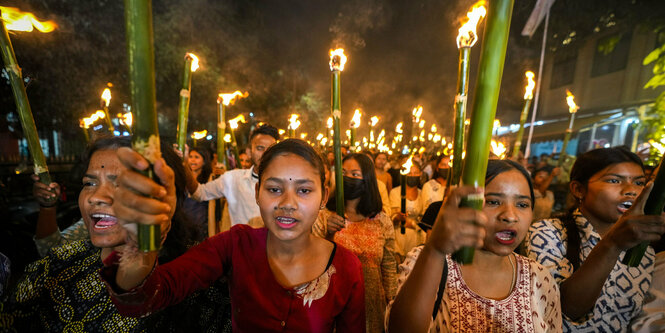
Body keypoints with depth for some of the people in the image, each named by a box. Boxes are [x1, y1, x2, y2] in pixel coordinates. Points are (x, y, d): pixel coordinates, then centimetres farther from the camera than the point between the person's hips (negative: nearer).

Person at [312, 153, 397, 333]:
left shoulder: (382, 221, -5)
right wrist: (328, 235, -25)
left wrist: (390, 302, 3)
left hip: (371, 303, 1)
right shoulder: (324, 217, -8)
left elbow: (389, 266, 1)